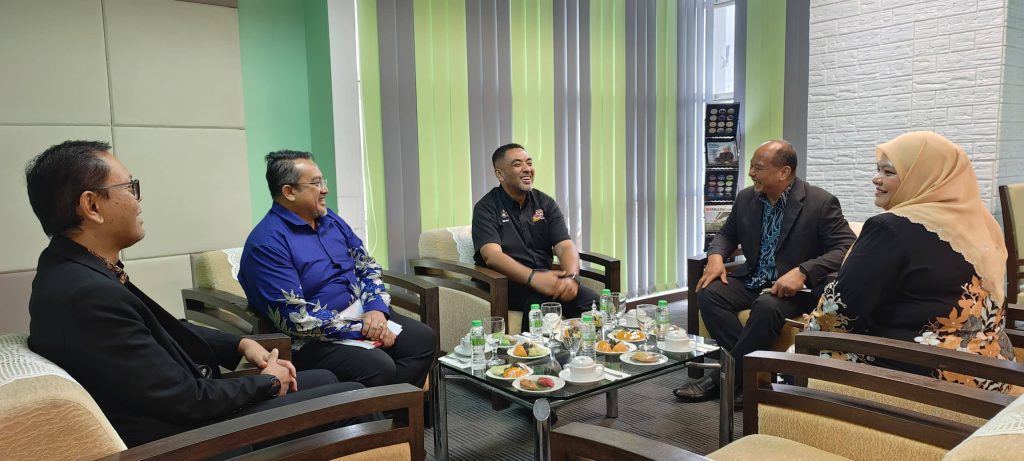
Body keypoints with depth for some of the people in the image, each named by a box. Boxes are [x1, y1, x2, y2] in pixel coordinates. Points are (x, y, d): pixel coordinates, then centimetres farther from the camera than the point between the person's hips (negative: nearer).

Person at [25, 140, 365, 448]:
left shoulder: (74, 266, 0)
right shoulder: (88, 294, -30)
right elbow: (189, 401, -25)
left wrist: (241, 345, 3)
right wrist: (267, 383, -8)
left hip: (181, 401, 9)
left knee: (324, 379, 17)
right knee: (351, 396, -2)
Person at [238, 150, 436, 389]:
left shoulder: (331, 221, 8)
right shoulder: (266, 243, -16)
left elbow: (367, 266, 12)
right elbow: (296, 318, -22)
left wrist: (376, 309, -8)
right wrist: (362, 328, -19)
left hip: (362, 316, 8)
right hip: (315, 338, -8)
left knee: (424, 339, -7)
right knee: (379, 368, -29)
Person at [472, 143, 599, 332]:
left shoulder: (545, 203, 13)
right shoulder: (486, 208, -1)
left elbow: (565, 246, 1)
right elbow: (492, 255, -17)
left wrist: (571, 277, -22)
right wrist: (534, 278, -33)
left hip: (545, 276, 4)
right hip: (508, 281, -4)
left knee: (592, 302, -23)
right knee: (541, 300, -36)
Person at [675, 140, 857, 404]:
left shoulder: (821, 203, -12)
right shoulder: (746, 198, 5)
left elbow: (847, 248, -16)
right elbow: (728, 233, 18)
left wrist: (802, 272, -30)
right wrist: (716, 255, -6)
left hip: (796, 287, -5)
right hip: (752, 281, 6)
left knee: (767, 307, -36)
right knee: (708, 293, -21)